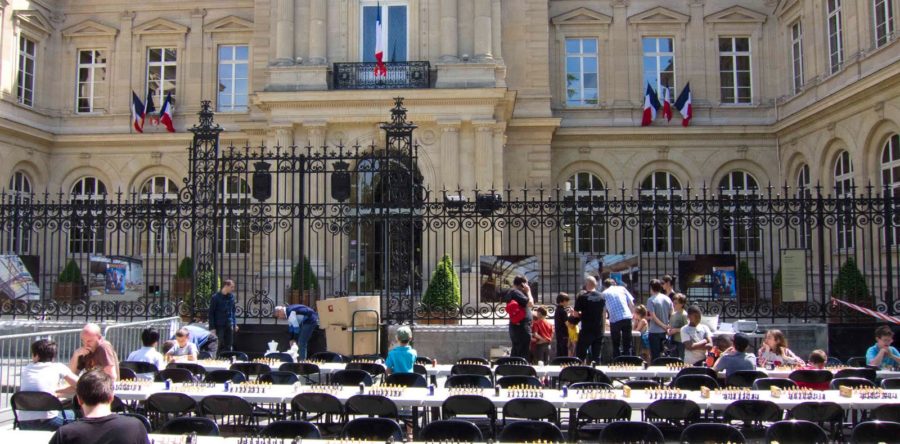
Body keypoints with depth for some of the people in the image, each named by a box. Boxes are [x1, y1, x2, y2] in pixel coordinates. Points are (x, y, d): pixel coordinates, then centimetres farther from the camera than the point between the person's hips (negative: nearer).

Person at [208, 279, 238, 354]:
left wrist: (235, 324, 11)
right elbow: (211, 313, -7)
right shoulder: (215, 297, -8)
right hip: (219, 325, -5)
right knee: (220, 346, -2)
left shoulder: (231, 296, 7)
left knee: (229, 346, 6)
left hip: (229, 325, 5)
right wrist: (212, 327, -10)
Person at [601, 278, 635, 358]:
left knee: (616, 345, 11)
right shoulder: (622, 289, 15)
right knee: (627, 345, 10)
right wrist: (632, 314, 22)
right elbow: (632, 304, 10)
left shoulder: (604, 294, 11)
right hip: (627, 318, 2)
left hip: (614, 320, -1)